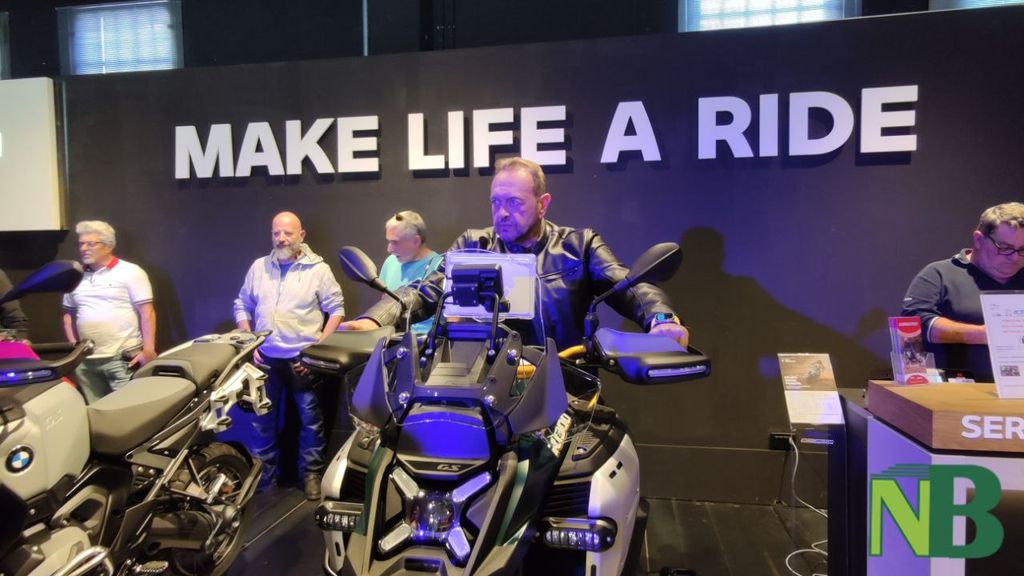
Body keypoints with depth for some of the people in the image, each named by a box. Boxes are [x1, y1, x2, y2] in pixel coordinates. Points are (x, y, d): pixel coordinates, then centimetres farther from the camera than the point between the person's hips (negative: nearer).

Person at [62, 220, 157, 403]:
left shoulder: (130, 272, -3)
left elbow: (147, 313, -8)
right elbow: (68, 314, 21)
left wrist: (148, 350, -14)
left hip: (124, 359, -5)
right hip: (85, 362, 5)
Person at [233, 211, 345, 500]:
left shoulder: (318, 269, -3)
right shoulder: (258, 267, 7)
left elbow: (336, 309, -2)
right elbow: (242, 306, 14)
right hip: (265, 358, 3)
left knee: (310, 420, 5)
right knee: (262, 419, 13)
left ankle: (311, 473, 20)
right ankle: (262, 474, 28)